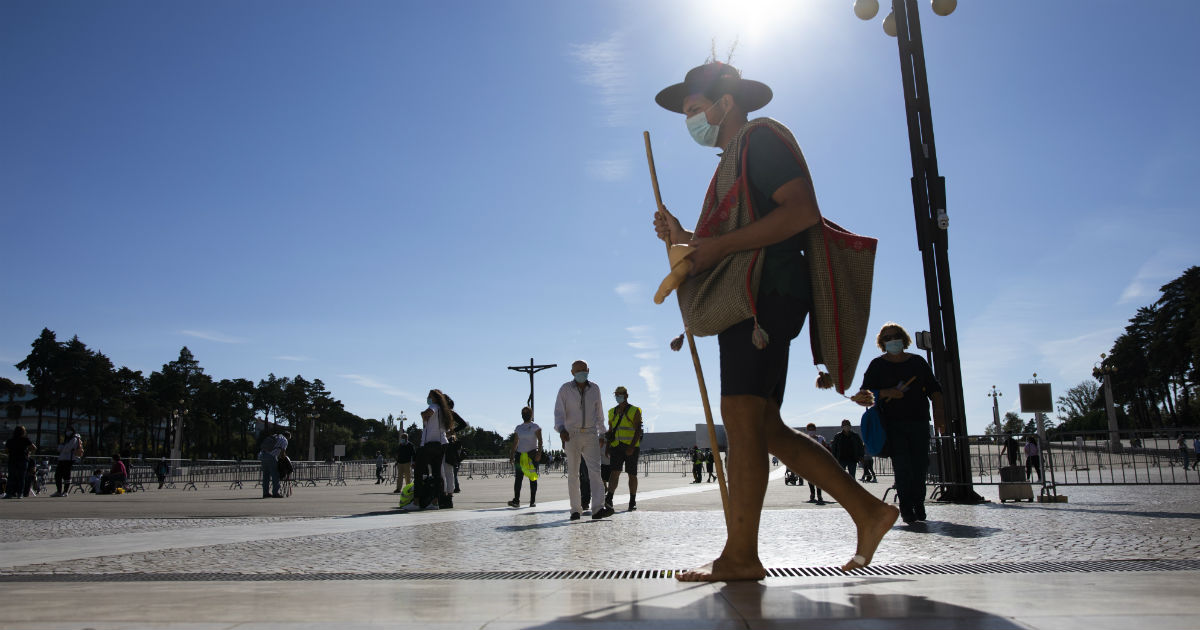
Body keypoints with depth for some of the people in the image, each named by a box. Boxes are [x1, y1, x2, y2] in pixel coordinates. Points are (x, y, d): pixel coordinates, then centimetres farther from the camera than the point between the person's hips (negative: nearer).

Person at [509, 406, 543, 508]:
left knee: (532, 477, -1)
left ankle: (533, 501, 3)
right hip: (520, 455, 4)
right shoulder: (518, 428, 15)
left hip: (532, 454, -3)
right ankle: (516, 500, -12)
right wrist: (512, 455, 8)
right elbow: (515, 442, 15)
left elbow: (540, 441, -4)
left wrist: (539, 453, -16)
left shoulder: (535, 426, 2)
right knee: (518, 477, -7)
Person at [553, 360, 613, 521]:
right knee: (573, 474, 2)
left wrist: (602, 435, 18)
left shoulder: (594, 389, 5)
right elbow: (559, 412, -11)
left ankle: (598, 509, -22)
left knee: (595, 471, -13)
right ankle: (576, 510, 13)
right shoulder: (565, 389, -4)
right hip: (571, 435, -1)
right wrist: (561, 429, -30)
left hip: (590, 435, 2)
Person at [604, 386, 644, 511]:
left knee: (632, 474, 4)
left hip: (631, 447, -3)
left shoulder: (635, 411, -1)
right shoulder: (612, 412, 14)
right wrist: (607, 447, 8)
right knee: (614, 471, -13)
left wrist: (632, 447, -19)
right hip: (616, 447, 3)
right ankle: (609, 499, -24)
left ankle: (633, 502, 14)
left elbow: (638, 430, -8)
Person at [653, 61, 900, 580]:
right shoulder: (733, 162, 28)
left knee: (741, 415, -14)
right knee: (764, 426, 6)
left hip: (765, 294, -10)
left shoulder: (761, 137, 0)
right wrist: (685, 239, 13)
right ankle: (866, 510, 10)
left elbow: (803, 210, -16)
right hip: (747, 303, 10)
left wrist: (720, 244, -18)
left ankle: (740, 555, -10)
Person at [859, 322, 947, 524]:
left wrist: (938, 412, 0)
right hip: (892, 423, -2)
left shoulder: (917, 362, 13)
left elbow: (934, 389, 14)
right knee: (902, 465, -12)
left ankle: (918, 504, 16)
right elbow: (865, 393, 3)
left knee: (921, 464, 0)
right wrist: (887, 393, -14)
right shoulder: (877, 365, 7)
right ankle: (906, 507, -7)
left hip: (919, 421, 3)